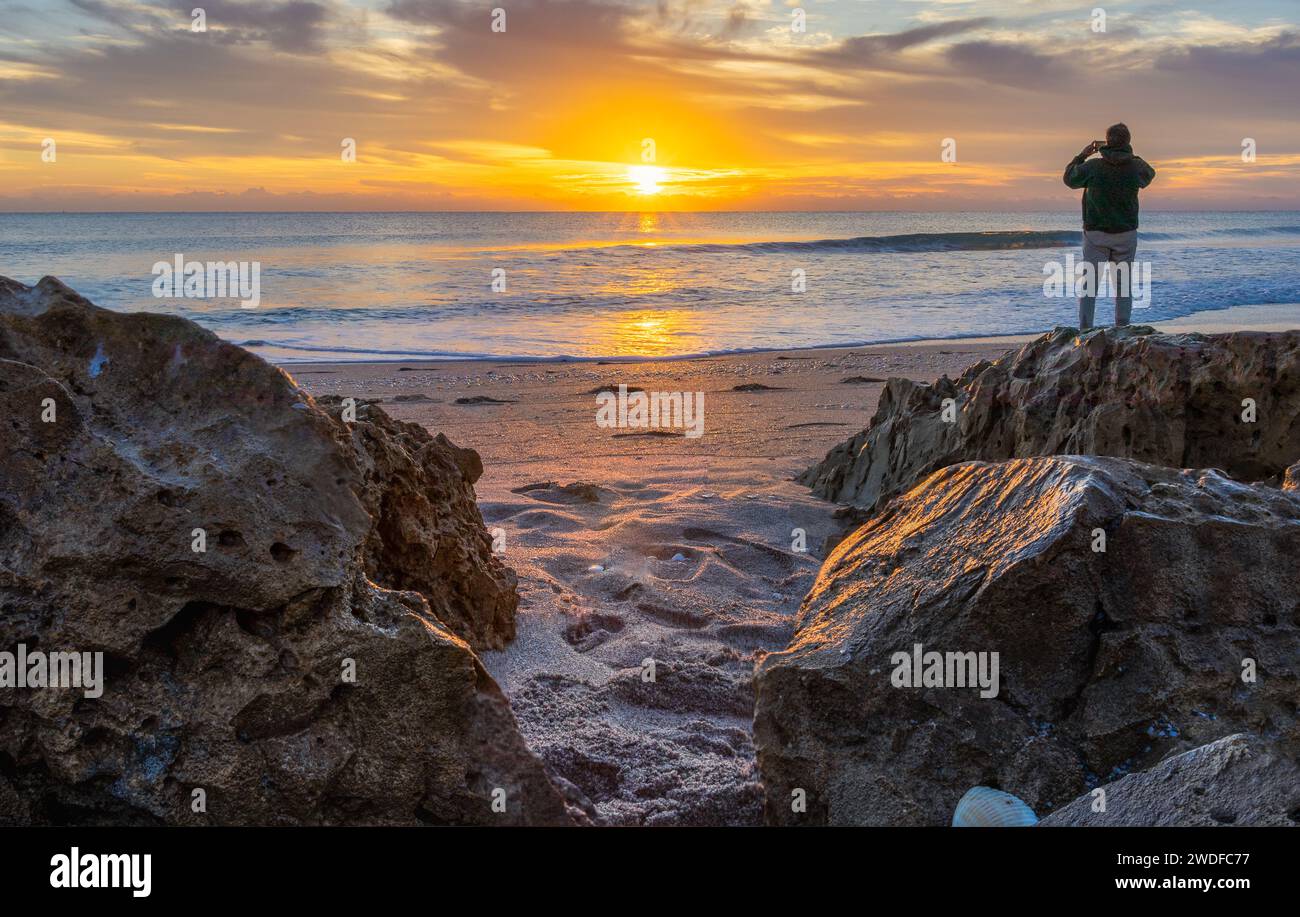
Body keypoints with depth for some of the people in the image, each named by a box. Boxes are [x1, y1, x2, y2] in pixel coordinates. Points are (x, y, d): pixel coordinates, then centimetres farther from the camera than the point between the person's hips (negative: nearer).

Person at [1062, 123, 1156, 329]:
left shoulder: (1092, 166, -9)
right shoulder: (1135, 167, -4)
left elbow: (1069, 179, 10)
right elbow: (1149, 175, 21)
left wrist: (1082, 155, 20)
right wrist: (1129, 154, 24)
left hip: (1095, 234, -1)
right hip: (1126, 235, 1)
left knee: (1089, 284, 2)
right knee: (1123, 285, 9)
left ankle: (1085, 330, -4)